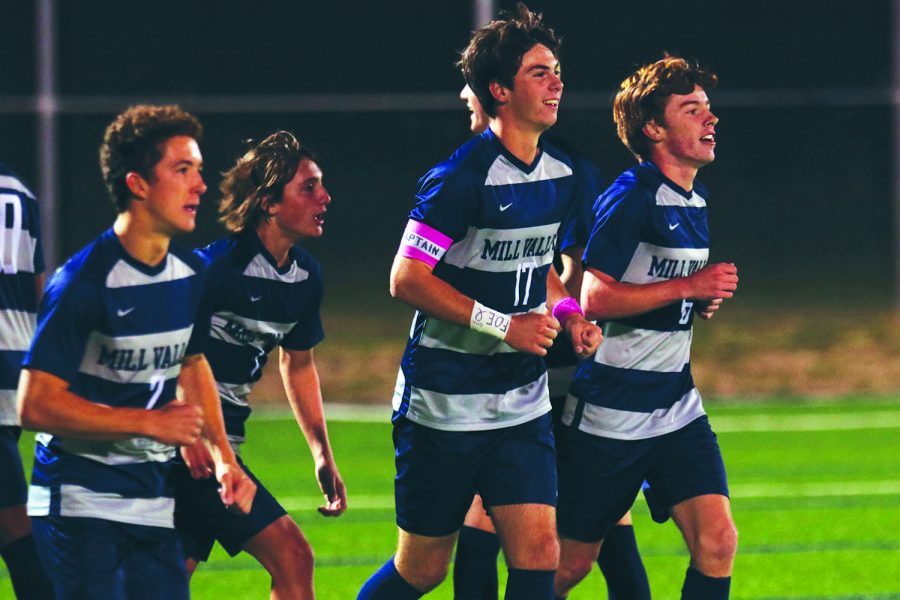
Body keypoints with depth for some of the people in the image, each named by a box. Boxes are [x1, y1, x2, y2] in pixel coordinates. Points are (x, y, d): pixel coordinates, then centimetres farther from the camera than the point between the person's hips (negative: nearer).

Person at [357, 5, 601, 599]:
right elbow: (406, 279, -18)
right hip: (443, 406, -6)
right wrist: (503, 325, -20)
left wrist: (568, 312, 3)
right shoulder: (462, 178, -16)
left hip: (522, 408, 6)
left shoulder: (560, 173, 7)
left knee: (539, 552, -8)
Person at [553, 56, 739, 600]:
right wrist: (689, 286, -20)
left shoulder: (695, 203, 13)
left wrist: (705, 302, 7)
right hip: (607, 415, -7)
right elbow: (594, 298, -21)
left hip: (677, 409, 7)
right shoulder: (630, 198, -14)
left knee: (717, 542, -10)